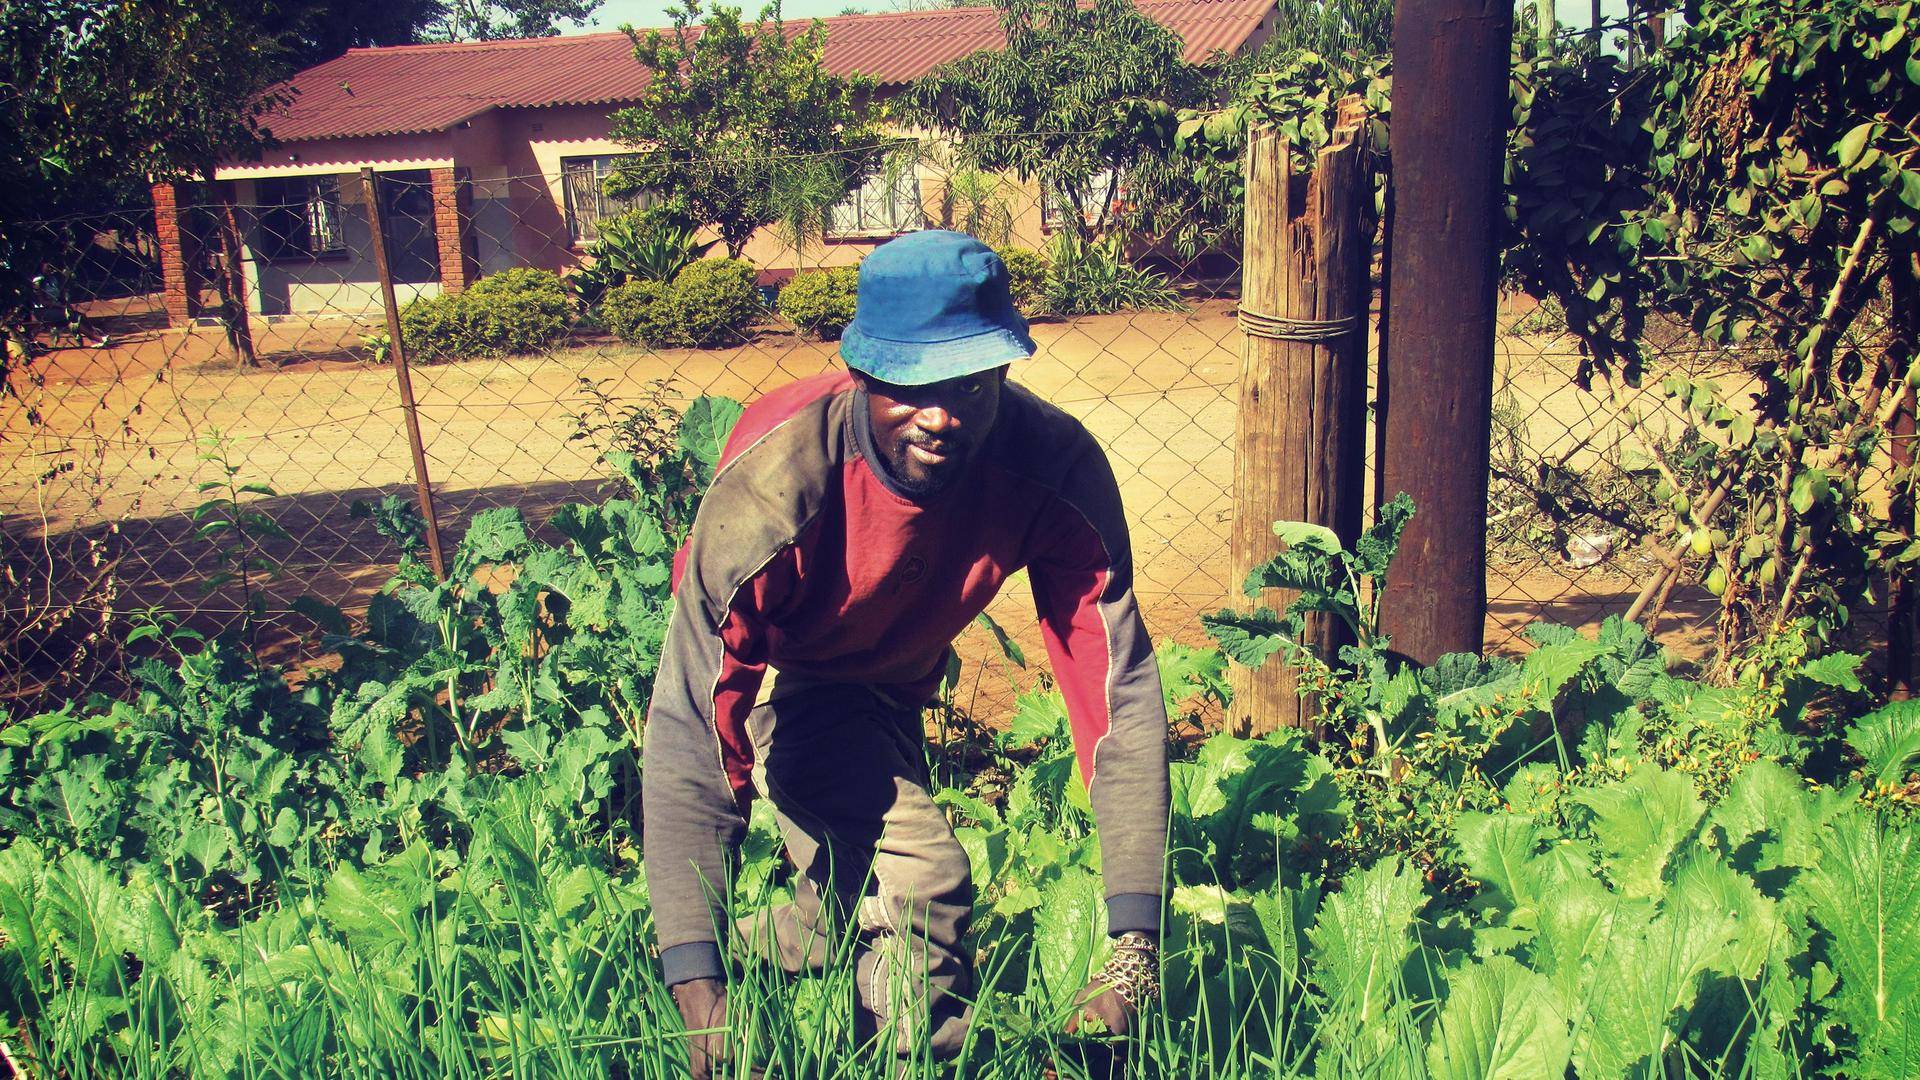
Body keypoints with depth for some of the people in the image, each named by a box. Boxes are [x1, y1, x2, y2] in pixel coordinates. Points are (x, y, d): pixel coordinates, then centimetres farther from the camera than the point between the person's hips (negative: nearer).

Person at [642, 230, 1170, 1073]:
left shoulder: (1054, 471, -32)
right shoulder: (773, 491, -41)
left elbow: (1119, 687, -31)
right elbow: (689, 738, -43)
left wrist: (1135, 940, -38)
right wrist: (702, 1002, -50)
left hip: (892, 685, 5)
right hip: (770, 677, -4)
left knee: (856, 906, 23)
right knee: (922, 883, -22)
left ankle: (757, 950, 51)